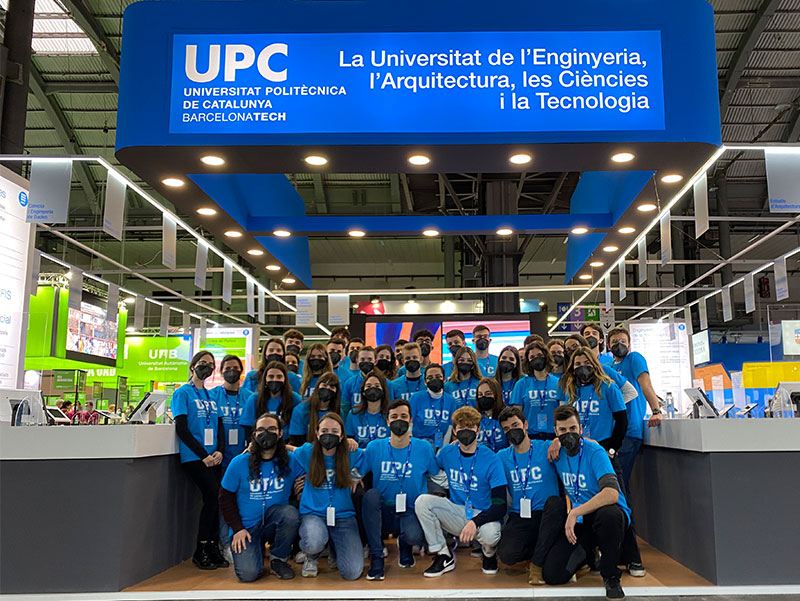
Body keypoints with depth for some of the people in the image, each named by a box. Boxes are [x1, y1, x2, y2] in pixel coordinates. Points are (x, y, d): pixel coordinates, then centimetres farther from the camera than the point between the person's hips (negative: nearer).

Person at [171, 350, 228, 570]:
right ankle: (201, 551, -6)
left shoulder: (211, 395, 18)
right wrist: (203, 454, -12)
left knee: (213, 498, -1)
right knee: (213, 494, -18)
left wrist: (220, 451, -3)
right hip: (193, 456, -6)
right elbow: (181, 428, -7)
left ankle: (212, 549, 9)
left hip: (212, 457, 6)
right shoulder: (183, 393, 1)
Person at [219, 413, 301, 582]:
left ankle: (278, 559, -5)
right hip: (247, 527, -1)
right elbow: (225, 497, 1)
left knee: (291, 513, -32)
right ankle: (256, 550, 15)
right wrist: (237, 529, -6)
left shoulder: (290, 462, -4)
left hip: (274, 522, 1)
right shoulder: (239, 463, -4)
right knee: (248, 574, -22)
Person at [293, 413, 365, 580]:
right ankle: (311, 558, 5)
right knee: (314, 543, -38)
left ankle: (335, 549, 22)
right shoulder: (306, 453, 0)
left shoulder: (352, 455, 0)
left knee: (352, 572, -16)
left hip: (343, 515, 1)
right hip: (313, 513, -1)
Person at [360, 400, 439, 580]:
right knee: (371, 494, -31)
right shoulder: (374, 447, 0)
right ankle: (376, 557, -19)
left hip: (411, 512, -1)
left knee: (414, 536, -33)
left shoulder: (424, 448, -1)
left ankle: (405, 544, 9)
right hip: (383, 513, 1)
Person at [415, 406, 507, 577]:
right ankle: (443, 556, -7)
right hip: (456, 514, 4)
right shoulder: (447, 452, -1)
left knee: (490, 534, -37)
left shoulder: (491, 460, -13)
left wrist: (475, 521, -34)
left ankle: (489, 555, 4)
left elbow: (500, 506, -18)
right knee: (422, 501, -20)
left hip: (483, 515, -3)